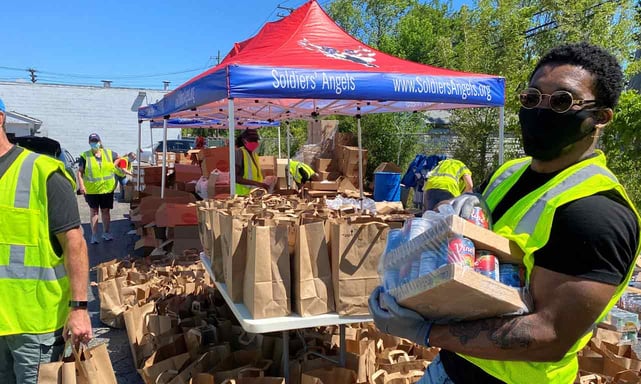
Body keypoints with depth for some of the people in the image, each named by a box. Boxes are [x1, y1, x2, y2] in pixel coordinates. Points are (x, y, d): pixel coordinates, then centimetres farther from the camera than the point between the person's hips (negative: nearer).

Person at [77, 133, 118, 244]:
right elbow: (80, 172, -2)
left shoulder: (109, 153, 6)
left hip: (107, 189, 2)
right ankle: (94, 235, 15)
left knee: (105, 211, 11)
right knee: (94, 211, 8)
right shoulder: (85, 156, -1)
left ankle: (106, 232, 25)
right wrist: (81, 185, -12)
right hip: (91, 189, -2)